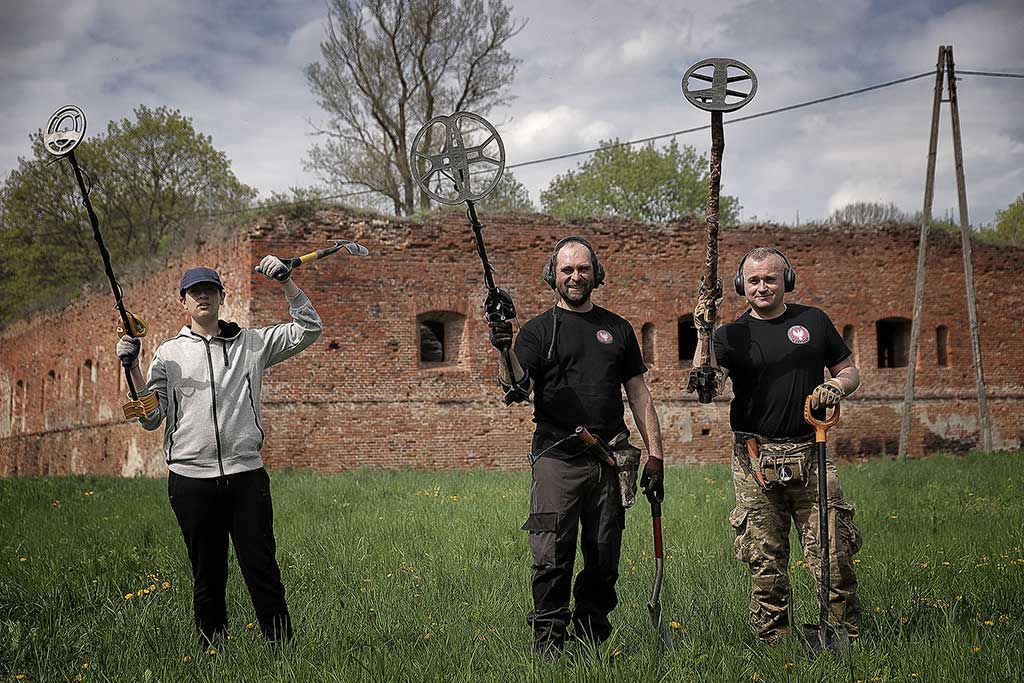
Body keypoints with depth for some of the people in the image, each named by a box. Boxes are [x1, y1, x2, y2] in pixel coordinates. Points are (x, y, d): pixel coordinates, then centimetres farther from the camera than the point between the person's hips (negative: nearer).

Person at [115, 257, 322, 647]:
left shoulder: (251, 343, 11)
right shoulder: (168, 353, 9)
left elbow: (308, 329, 7)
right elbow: (151, 418, 5)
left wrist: (286, 282, -1)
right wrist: (132, 369, -7)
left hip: (246, 475, 0)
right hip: (191, 479, 0)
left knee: (263, 570, -1)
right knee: (207, 574, 8)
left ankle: (282, 646, 5)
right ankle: (212, 650, 18)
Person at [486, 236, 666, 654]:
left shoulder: (617, 329, 16)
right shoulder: (538, 331, 6)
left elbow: (639, 394, 16)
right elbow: (518, 391, -8)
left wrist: (654, 454, 9)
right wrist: (504, 349, -27)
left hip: (610, 461, 3)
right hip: (557, 459, -3)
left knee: (604, 559, 6)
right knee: (552, 557, -8)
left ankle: (593, 639, 16)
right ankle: (547, 638, 2)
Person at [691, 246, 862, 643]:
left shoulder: (814, 321, 12)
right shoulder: (732, 336, 5)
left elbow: (849, 371, 20)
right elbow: (710, 386, -12)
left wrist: (836, 387, -2)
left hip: (810, 454, 1)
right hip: (756, 459, -1)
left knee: (834, 555, -4)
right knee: (765, 563, 2)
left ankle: (849, 636, 8)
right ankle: (773, 645, 11)